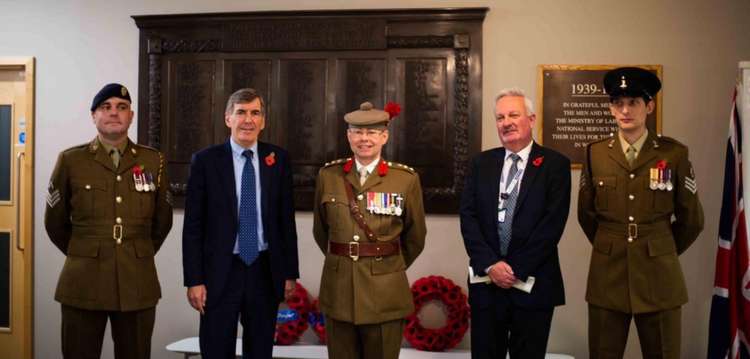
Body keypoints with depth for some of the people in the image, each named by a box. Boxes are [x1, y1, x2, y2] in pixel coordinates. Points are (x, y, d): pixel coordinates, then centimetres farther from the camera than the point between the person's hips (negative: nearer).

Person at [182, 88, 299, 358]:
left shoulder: (279, 159, 3)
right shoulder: (205, 161, -3)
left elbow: (287, 220, 6)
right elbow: (193, 226, -3)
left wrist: (290, 272, 5)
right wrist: (194, 280, -7)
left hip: (265, 272, 2)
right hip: (220, 273, -2)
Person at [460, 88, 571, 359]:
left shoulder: (555, 164, -2)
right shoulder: (481, 163, 8)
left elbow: (553, 223, -9)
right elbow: (468, 217, 1)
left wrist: (517, 270, -12)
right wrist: (490, 264, -11)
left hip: (533, 284, -2)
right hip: (486, 281, 2)